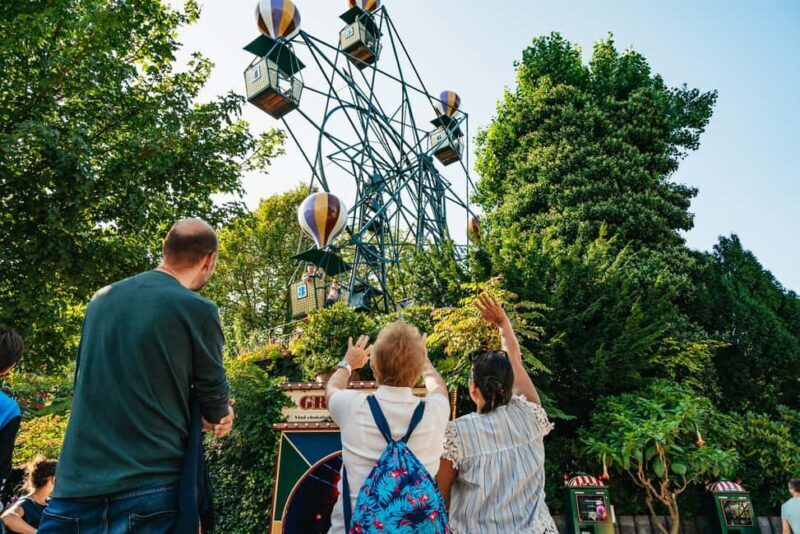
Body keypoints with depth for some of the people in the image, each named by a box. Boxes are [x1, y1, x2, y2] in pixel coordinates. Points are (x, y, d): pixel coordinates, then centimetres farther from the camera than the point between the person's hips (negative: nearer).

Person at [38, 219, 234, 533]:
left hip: (75, 479, 5)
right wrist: (218, 415, 23)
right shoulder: (197, 310, -13)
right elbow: (214, 394, -2)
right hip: (147, 482, -5)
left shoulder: (101, 299, 7)